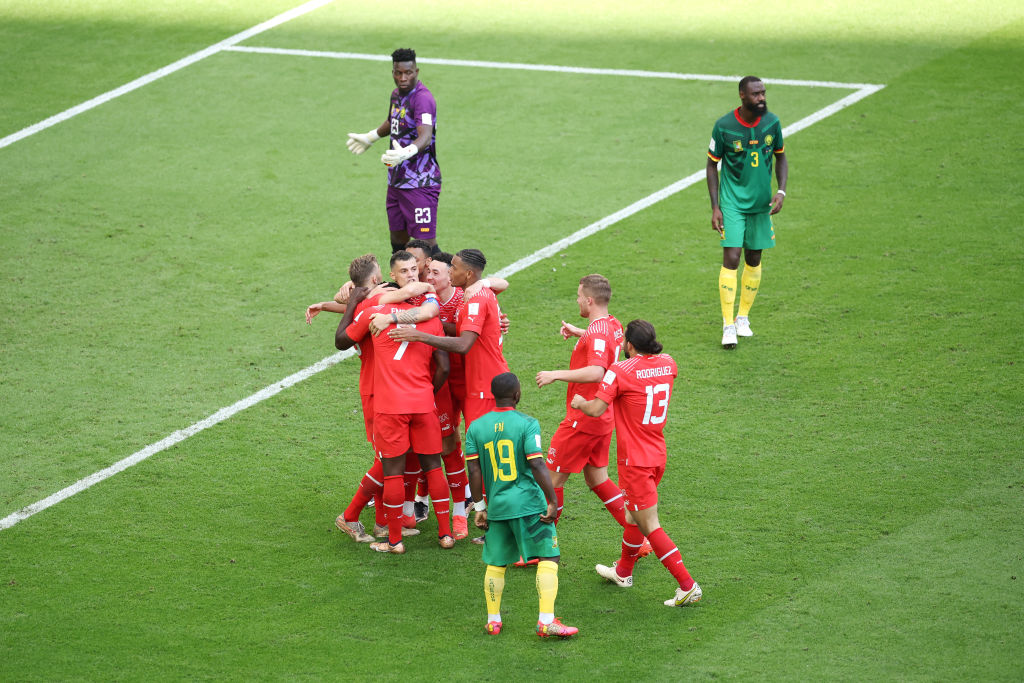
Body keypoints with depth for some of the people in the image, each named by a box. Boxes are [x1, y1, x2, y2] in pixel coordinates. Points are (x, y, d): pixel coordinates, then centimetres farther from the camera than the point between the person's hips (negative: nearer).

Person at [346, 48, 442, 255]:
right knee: (398, 241, 13)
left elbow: (425, 136, -36)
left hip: (420, 184, -9)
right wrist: (370, 137, 49)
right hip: (397, 182, 9)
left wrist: (406, 152, -56)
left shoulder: (423, 98, -19)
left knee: (426, 243, -14)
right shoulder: (397, 95, 10)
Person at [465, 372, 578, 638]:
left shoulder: (476, 427, 4)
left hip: (496, 506, 5)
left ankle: (493, 620, 19)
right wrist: (553, 501, -8)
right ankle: (546, 621, -9)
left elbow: (474, 471, 3)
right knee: (548, 558, -1)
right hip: (529, 504, -5)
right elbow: (537, 466, -15)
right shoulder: (527, 424, -8)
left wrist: (479, 507, 11)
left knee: (495, 564, 15)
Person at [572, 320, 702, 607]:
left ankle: (687, 585, -12)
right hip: (658, 455, 8)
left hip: (635, 461, -8)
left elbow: (596, 409, -20)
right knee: (633, 514, 26)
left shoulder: (620, 371, -18)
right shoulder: (667, 365, 2)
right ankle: (623, 571, 43)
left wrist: (580, 402, 2)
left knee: (650, 526, -5)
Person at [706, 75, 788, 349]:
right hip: (732, 202, -4)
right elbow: (712, 165, -2)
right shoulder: (724, 126, -12)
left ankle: (743, 317, 27)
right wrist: (715, 206, -7)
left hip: (761, 203, 4)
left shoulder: (771, 122, -3)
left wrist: (781, 191, -3)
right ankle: (728, 325, -9)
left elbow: (780, 157, 11)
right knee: (731, 258, -13)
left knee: (754, 260, 10)